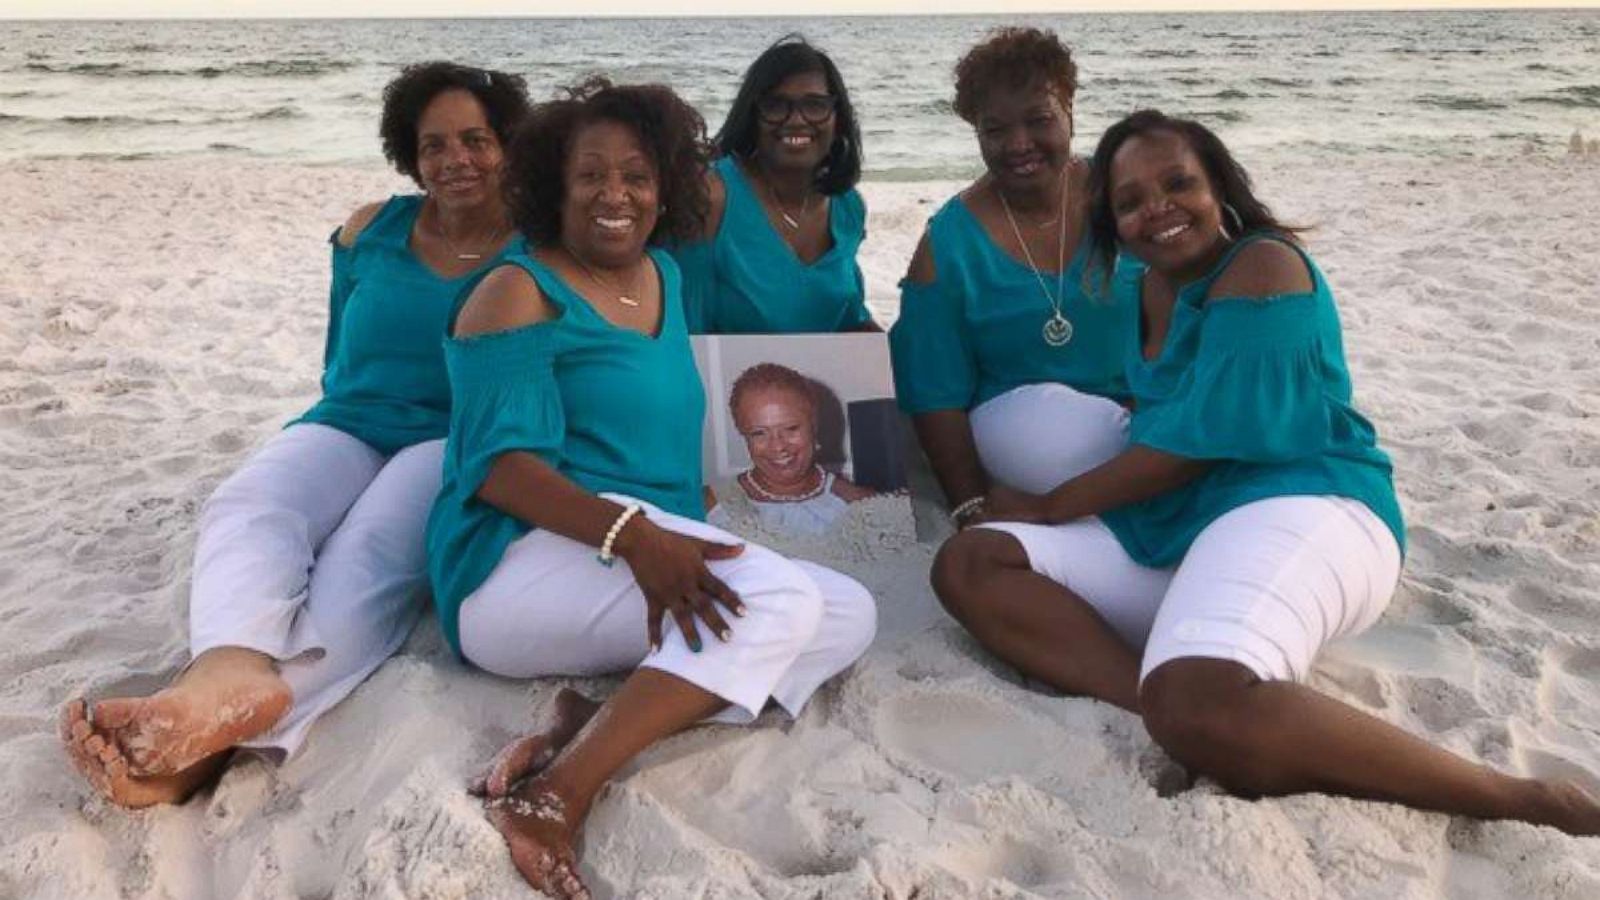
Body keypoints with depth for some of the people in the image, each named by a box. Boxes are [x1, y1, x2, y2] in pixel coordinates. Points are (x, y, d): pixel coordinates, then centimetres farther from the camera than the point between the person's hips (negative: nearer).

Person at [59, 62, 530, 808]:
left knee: (369, 553, -36)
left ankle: (212, 740, -57)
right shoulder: (369, 231, 12)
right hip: (347, 425, 4)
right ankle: (233, 674, -62)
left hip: (460, 444, -3)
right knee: (245, 509, -31)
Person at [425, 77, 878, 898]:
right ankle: (557, 795, -32)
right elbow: (501, 463, -16)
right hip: (523, 565, -8)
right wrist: (630, 532, -31)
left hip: (654, 558, 8)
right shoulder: (518, 292, -5)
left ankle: (601, 721, -23)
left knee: (850, 614, -11)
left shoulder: (664, 277, 17)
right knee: (781, 599, -28)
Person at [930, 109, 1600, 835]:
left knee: (1204, 710, -39)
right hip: (1168, 535, 9)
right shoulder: (1149, 288, 18)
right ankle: (1165, 703, -28)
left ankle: (1520, 800, -21)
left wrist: (1050, 506, -4)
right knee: (967, 565, -7)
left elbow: (1199, 442, -13)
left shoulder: (1263, 268, -8)